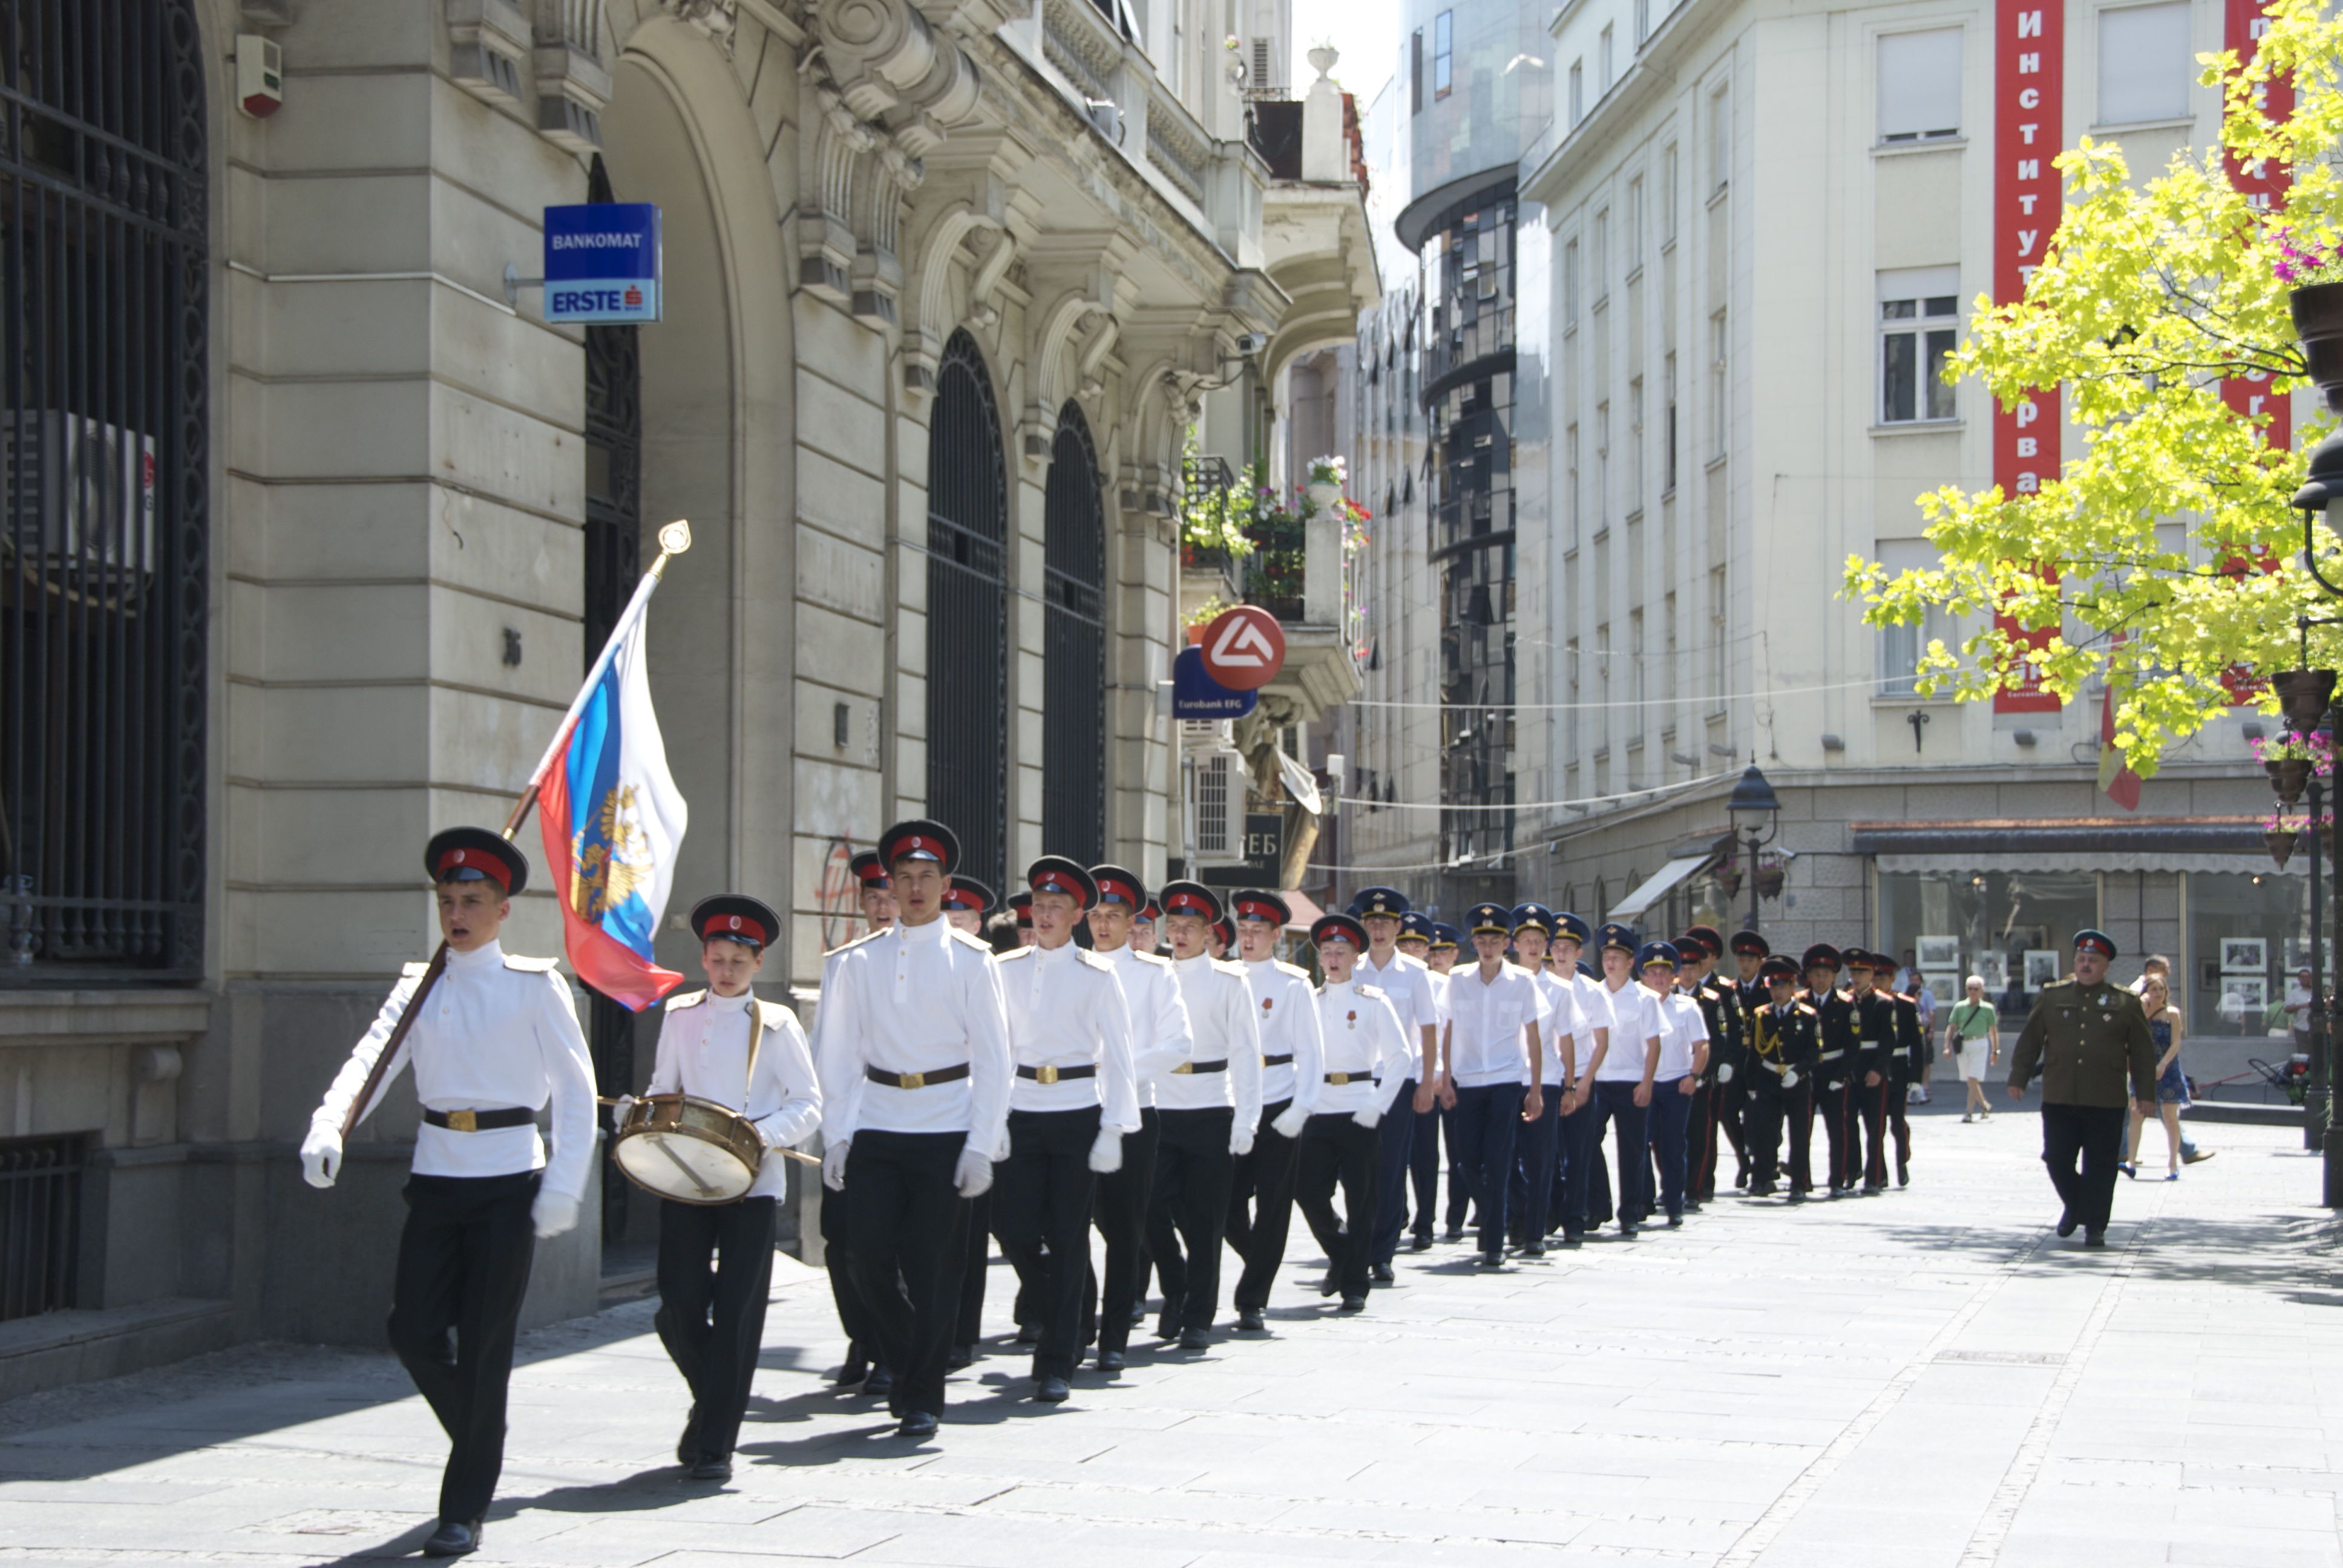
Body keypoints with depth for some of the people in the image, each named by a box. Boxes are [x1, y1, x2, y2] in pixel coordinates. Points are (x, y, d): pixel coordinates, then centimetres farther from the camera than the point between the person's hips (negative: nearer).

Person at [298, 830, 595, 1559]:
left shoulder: (535, 987, -2)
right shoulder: (418, 987, 7)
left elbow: (577, 1090, -2)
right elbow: (369, 1062, -6)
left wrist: (563, 1189, -11)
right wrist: (326, 1133, -24)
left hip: (507, 1183, -4)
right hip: (435, 1177, 4)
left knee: (483, 1346, -3)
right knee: (414, 1332, 2)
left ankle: (465, 1510, 5)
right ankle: (481, 1444, 30)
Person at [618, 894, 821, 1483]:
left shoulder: (775, 1025, 1)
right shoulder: (679, 1016, 9)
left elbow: (807, 1107, 0)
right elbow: (664, 1088, 17)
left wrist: (761, 1136, -17)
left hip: (752, 1183, -2)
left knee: (736, 1316, -4)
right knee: (679, 1307, -3)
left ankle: (715, 1445, 4)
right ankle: (711, 1399, 27)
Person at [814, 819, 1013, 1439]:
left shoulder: (970, 960, 2)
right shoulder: (859, 962, 8)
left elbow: (993, 1059, 1)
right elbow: (837, 1055, 10)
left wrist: (980, 1146, -6)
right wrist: (836, 1137, 3)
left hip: (945, 1131, -2)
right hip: (875, 1127, 2)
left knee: (933, 1268, -1)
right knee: (869, 1256, -4)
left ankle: (922, 1398, 8)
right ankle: (902, 1361, 20)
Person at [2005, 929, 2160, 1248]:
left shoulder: (2126, 1003, 5)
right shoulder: (2051, 997, 9)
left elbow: (2142, 1051, 6)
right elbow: (2029, 1041, 11)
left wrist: (2145, 1091, 2)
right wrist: (2018, 1078, 7)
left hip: (2105, 1102, -2)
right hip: (2059, 1100, 2)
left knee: (2100, 1166, 0)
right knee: (2057, 1160, 3)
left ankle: (2095, 1226, 8)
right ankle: (2074, 1205, 29)